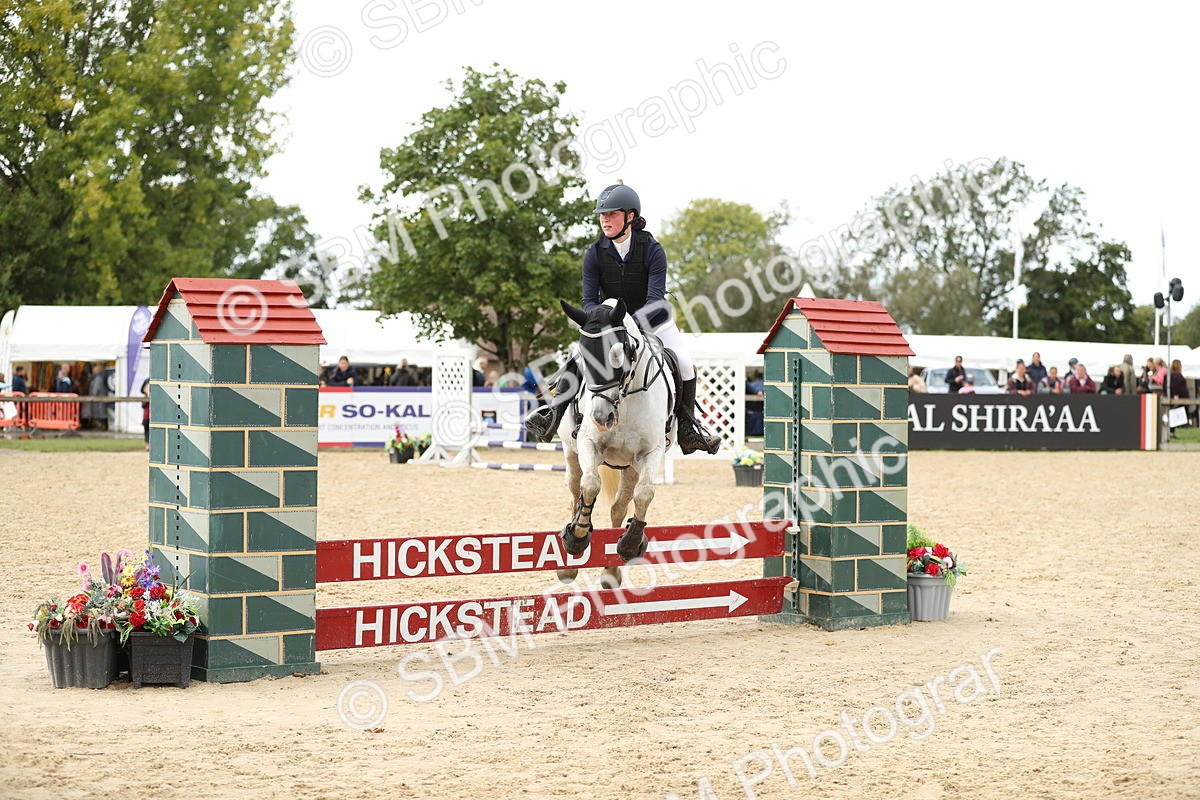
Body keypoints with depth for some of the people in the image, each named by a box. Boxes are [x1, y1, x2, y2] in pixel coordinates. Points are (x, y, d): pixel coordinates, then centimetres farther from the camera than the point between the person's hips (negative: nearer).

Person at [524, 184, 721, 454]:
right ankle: (553, 414, -15)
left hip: (652, 320, -1)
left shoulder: (652, 250, -19)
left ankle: (687, 431, -2)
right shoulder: (595, 254, -12)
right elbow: (589, 300, -12)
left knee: (685, 365, -14)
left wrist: (634, 321, -42)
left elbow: (655, 298, -25)